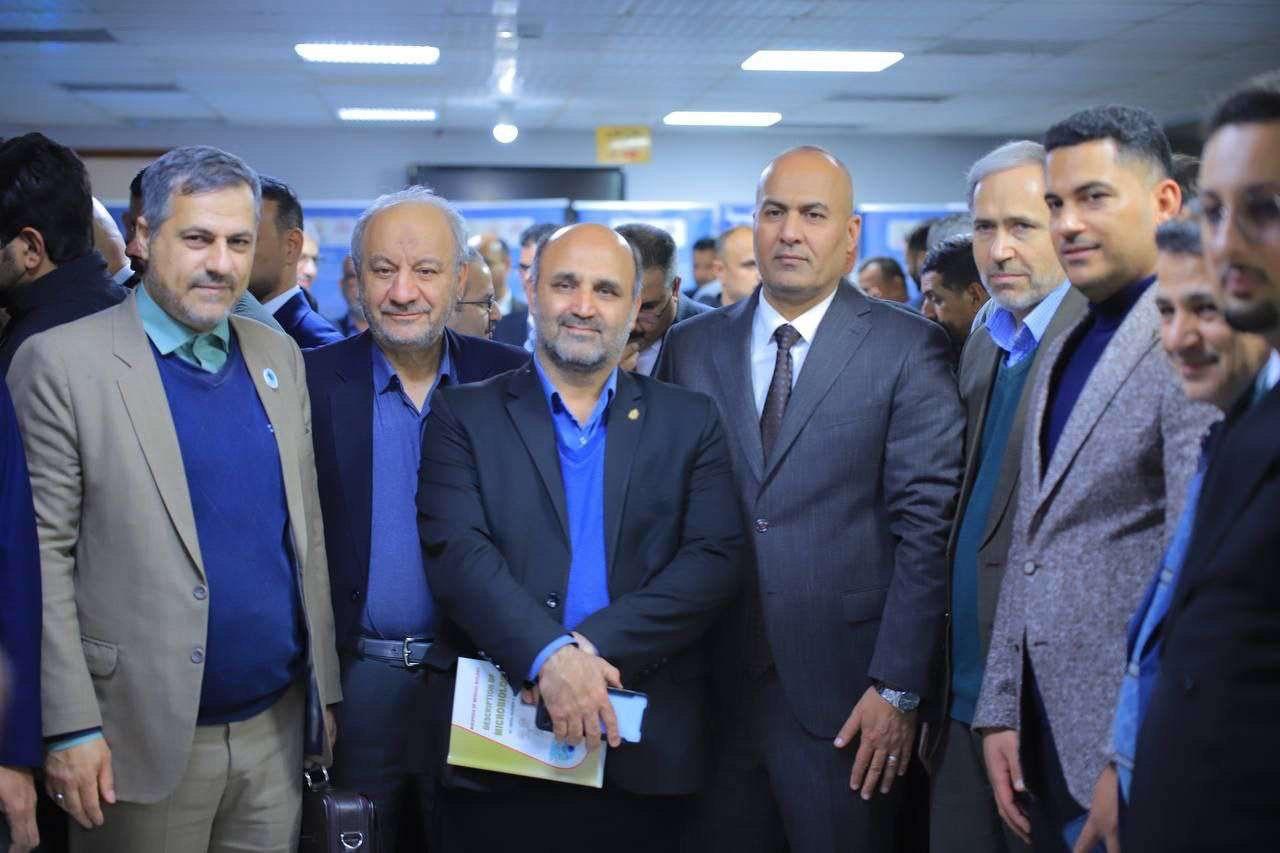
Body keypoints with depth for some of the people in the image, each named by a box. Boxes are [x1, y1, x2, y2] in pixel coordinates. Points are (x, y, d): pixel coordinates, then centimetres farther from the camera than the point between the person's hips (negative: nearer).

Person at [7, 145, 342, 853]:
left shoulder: (278, 357, 9)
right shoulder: (62, 363, -8)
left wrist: (325, 689, 12)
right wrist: (70, 728, -13)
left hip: (277, 727, 5)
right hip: (145, 741, -5)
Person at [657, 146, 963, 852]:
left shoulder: (909, 350, -3)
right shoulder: (690, 347, 8)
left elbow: (927, 524, -7)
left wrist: (898, 687, -11)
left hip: (842, 694, -3)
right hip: (711, 688, 3)